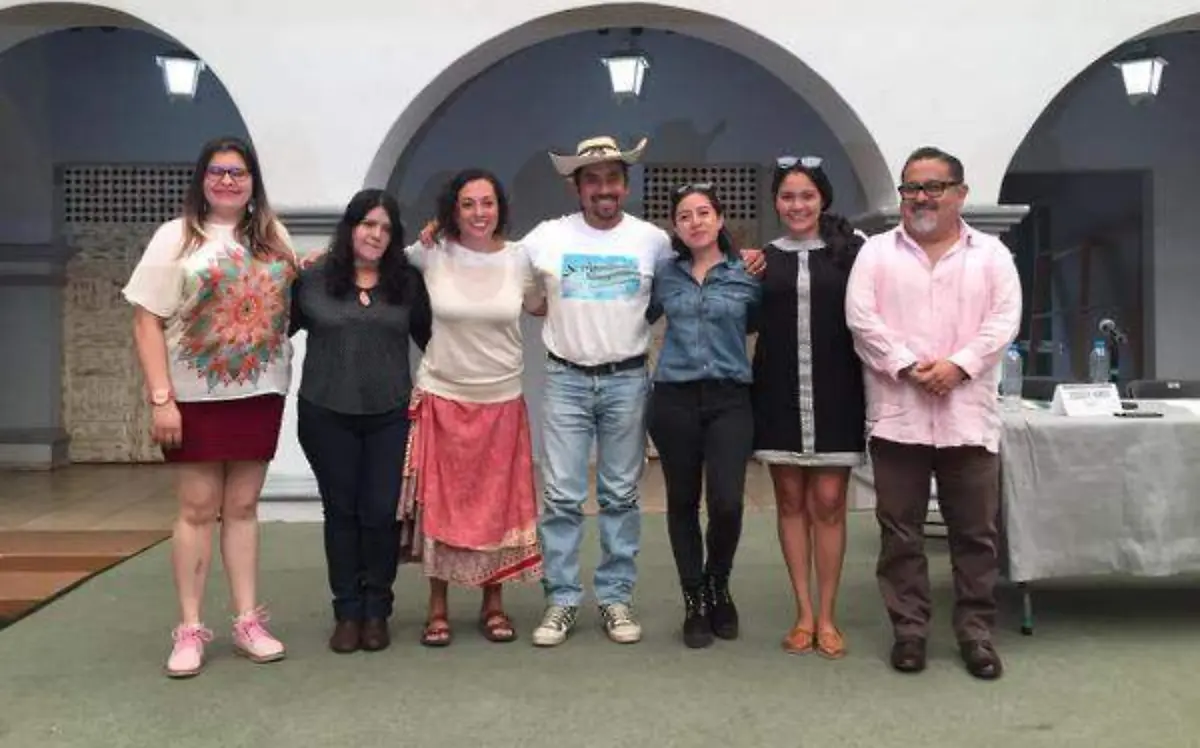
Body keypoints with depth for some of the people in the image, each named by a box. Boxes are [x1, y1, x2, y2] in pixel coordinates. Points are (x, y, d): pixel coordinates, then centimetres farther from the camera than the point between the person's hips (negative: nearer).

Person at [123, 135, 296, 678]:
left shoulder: (273, 236, 11)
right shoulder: (176, 237, -2)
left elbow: (289, 305, 22)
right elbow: (147, 323, -7)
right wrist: (161, 398, -14)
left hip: (259, 393, 3)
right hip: (197, 396, -3)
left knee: (242, 508, 9)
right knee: (198, 509, 1)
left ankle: (248, 621, 15)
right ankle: (190, 629, 11)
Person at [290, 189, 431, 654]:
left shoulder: (407, 282, 5)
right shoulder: (313, 277, 1)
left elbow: (430, 337, 9)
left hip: (390, 415, 1)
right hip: (327, 415, 0)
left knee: (382, 512, 3)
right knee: (341, 511, 10)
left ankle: (377, 612, 20)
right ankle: (347, 612, 22)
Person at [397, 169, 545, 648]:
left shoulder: (519, 259, -1)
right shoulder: (430, 254, -5)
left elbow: (541, 307, 15)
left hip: (501, 400, 1)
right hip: (441, 397, -1)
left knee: (498, 502, 8)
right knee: (440, 502, 6)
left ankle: (493, 603, 24)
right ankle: (437, 608, 20)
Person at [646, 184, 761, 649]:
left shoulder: (748, 275, 3)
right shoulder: (664, 274, 7)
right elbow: (639, 319, 19)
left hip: (730, 399, -1)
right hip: (674, 397, 2)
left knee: (726, 503, -12)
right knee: (683, 502, 8)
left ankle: (718, 586, 19)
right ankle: (694, 601, 24)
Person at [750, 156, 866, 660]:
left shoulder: (849, 252, 1)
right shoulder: (761, 259, 8)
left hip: (834, 394, -2)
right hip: (779, 395, 2)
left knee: (828, 504, 2)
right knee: (791, 502, 7)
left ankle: (827, 616, 15)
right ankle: (804, 614, 18)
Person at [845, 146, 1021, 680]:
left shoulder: (991, 254, 9)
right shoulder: (877, 252, 7)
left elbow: (1004, 320, 0)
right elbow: (861, 318, -4)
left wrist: (957, 365, -14)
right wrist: (908, 365, -14)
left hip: (968, 414, 1)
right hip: (897, 414, 0)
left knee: (975, 532, 6)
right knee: (900, 531, 5)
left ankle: (976, 631, 18)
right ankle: (909, 629, 17)